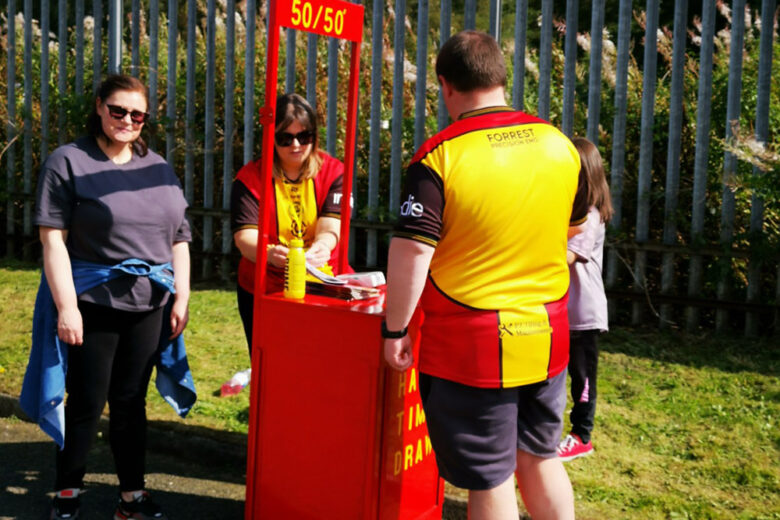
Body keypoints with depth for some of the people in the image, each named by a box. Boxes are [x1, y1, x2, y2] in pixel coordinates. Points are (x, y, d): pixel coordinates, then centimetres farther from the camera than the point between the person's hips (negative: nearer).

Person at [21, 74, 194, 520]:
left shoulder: (159, 168, 11)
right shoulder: (68, 162, -3)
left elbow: (179, 240, 13)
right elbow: (53, 237, -10)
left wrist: (181, 298, 6)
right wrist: (66, 306, -15)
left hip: (147, 307, 4)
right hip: (91, 304, -4)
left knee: (131, 402, 12)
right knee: (87, 403, 5)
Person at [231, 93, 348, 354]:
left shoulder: (333, 172, -2)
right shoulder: (250, 178, -5)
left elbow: (330, 227, -15)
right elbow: (244, 236, -16)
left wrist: (320, 248, -39)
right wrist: (269, 253, -39)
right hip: (263, 293, 0)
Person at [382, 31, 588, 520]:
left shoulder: (440, 155, -16)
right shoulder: (561, 145, 2)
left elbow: (411, 254, -20)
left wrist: (395, 329, -8)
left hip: (471, 348, -5)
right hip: (548, 338, 6)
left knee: (489, 480, 8)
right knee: (540, 459, 22)